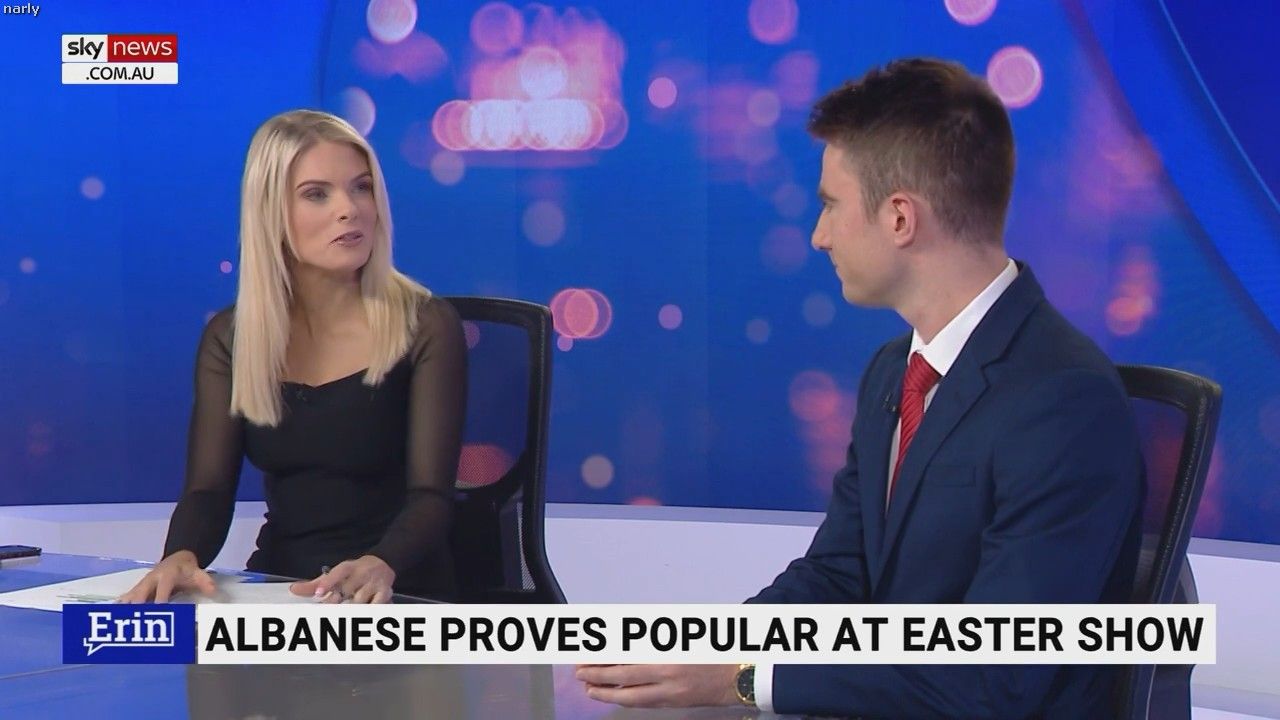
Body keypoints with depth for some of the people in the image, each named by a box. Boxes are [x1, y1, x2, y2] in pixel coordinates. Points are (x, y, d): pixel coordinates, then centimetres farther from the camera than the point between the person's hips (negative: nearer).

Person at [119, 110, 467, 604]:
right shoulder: (230, 337, 5)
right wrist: (182, 556, -22)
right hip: (276, 592, 3)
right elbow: (208, 489, 0)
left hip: (399, 597, -2)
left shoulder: (425, 326, -4)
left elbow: (430, 496, -12)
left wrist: (379, 566, -32)